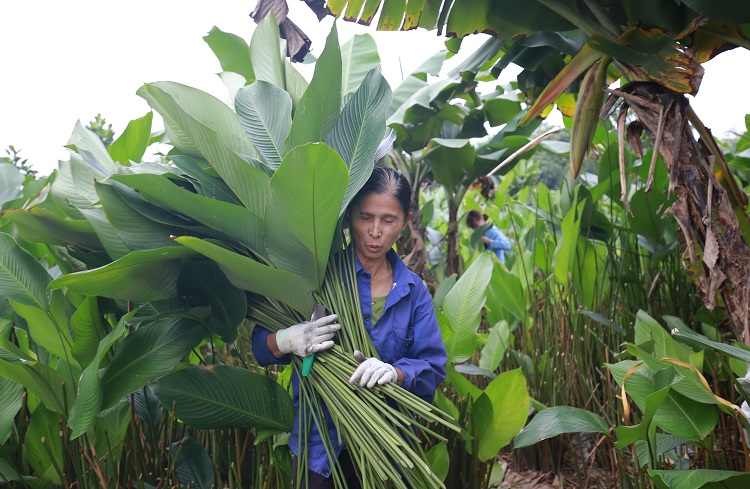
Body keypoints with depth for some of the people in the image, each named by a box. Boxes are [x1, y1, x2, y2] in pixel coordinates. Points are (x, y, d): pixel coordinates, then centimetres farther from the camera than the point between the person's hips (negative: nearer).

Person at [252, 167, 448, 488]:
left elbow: (434, 368, -5)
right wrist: (285, 341, -28)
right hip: (320, 443, -2)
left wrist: (396, 373, -26)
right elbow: (260, 346, -5)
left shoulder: (412, 290, 2)